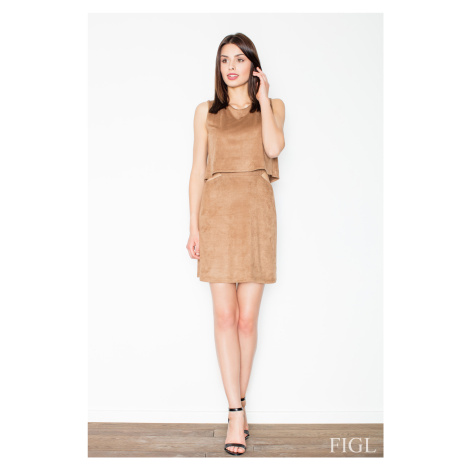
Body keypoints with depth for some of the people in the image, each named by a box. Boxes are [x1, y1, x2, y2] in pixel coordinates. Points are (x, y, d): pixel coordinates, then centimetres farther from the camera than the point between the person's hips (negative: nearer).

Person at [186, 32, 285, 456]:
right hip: (218, 210, 1)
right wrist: (194, 225, 2)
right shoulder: (206, 112, 14)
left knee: (247, 317, 2)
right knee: (225, 315, -4)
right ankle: (237, 413, 4)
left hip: (257, 212, 0)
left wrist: (263, 99, 1)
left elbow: (275, 147, -8)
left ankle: (237, 403, 20)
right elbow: (197, 170, 9)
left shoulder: (273, 106, 13)